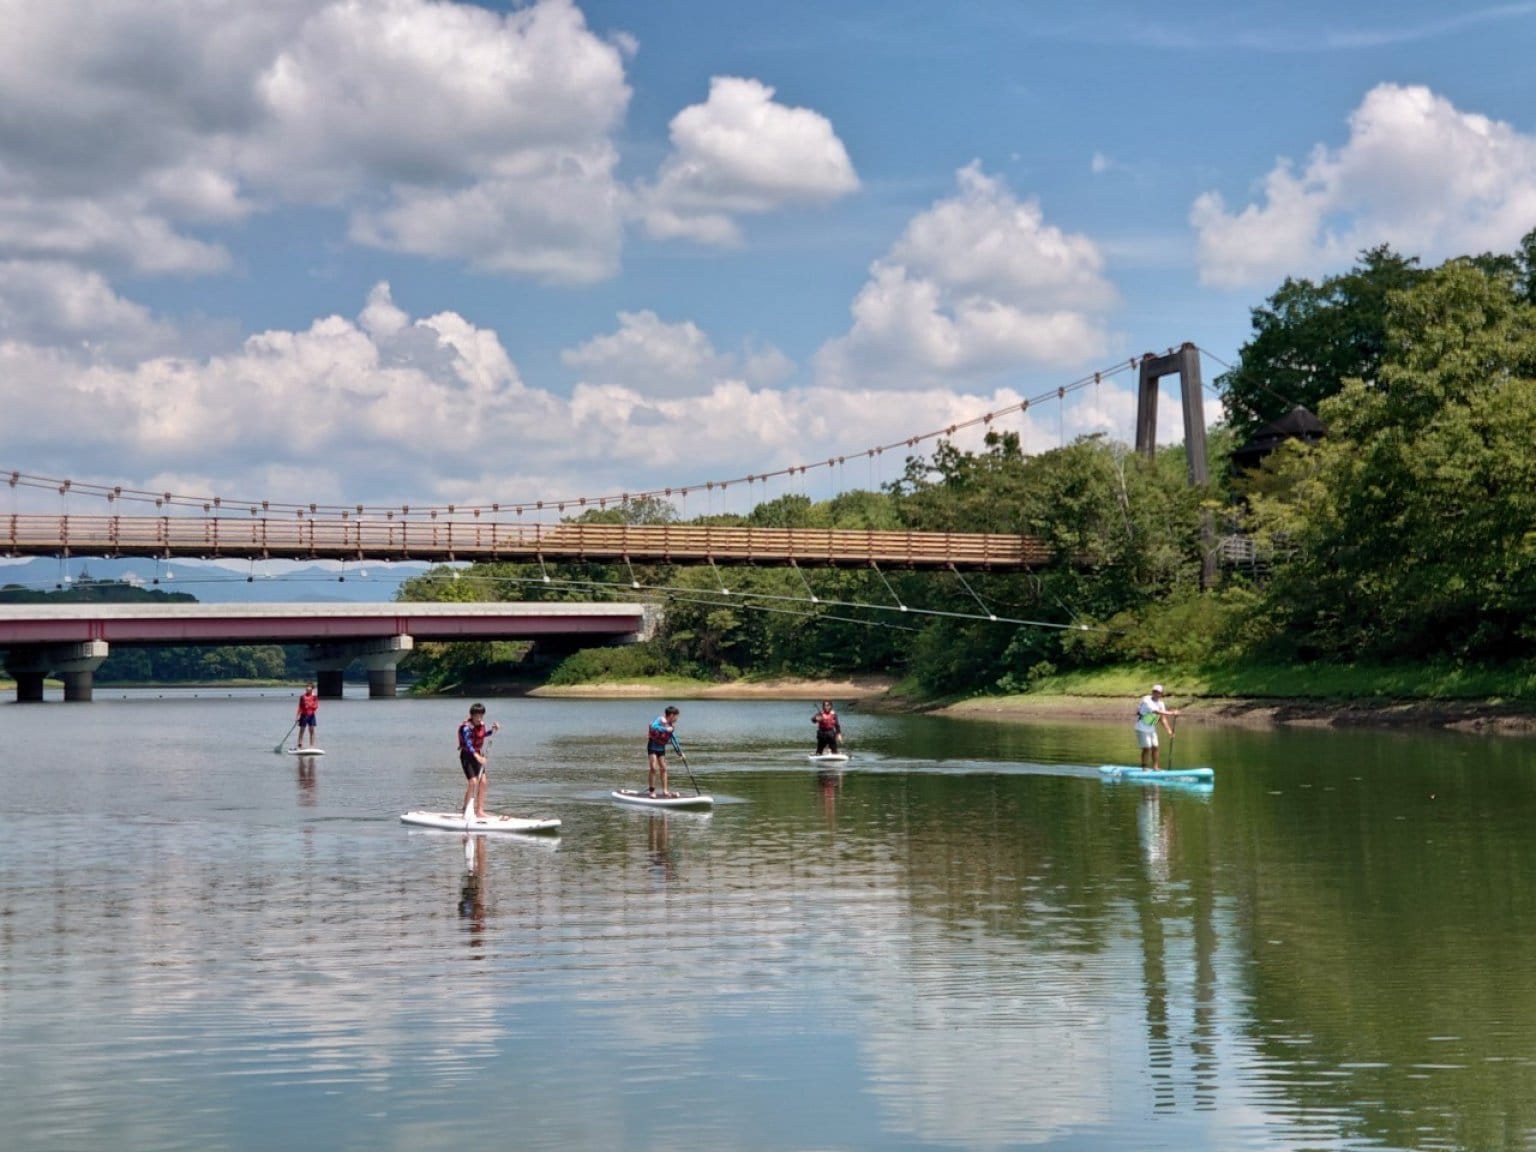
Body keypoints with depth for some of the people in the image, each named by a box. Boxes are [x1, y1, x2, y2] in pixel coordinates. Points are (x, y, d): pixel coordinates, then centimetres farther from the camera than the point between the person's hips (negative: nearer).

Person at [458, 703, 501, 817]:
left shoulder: (481, 724, 2)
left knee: (483, 781, 3)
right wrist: (477, 756, -50)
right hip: (467, 756, -8)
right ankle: (466, 811, -6)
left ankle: (479, 811, 10)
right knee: (473, 782, -16)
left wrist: (493, 730, 10)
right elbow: (468, 744, -36)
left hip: (478, 755, 8)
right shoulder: (466, 727, -22)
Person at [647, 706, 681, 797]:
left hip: (661, 748, 8)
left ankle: (664, 791, 13)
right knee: (653, 768, -14)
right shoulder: (660, 720, -15)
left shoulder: (672, 726, 7)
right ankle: (651, 790, -9)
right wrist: (665, 729, -37)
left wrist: (680, 752, 15)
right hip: (653, 746, -8)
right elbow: (653, 726, -36)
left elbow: (673, 740, 15)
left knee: (663, 768, 8)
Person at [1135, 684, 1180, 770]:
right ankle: (1144, 767, -1)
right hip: (1142, 728, -7)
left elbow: (1162, 718, 0)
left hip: (1151, 728, 7)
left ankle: (1155, 766, 12)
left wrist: (1169, 730, -9)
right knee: (1147, 748, -12)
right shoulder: (1147, 701, -23)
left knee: (1155, 747, 4)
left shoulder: (1160, 704, 1)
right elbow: (1157, 712, -33)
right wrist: (1171, 713, -34)